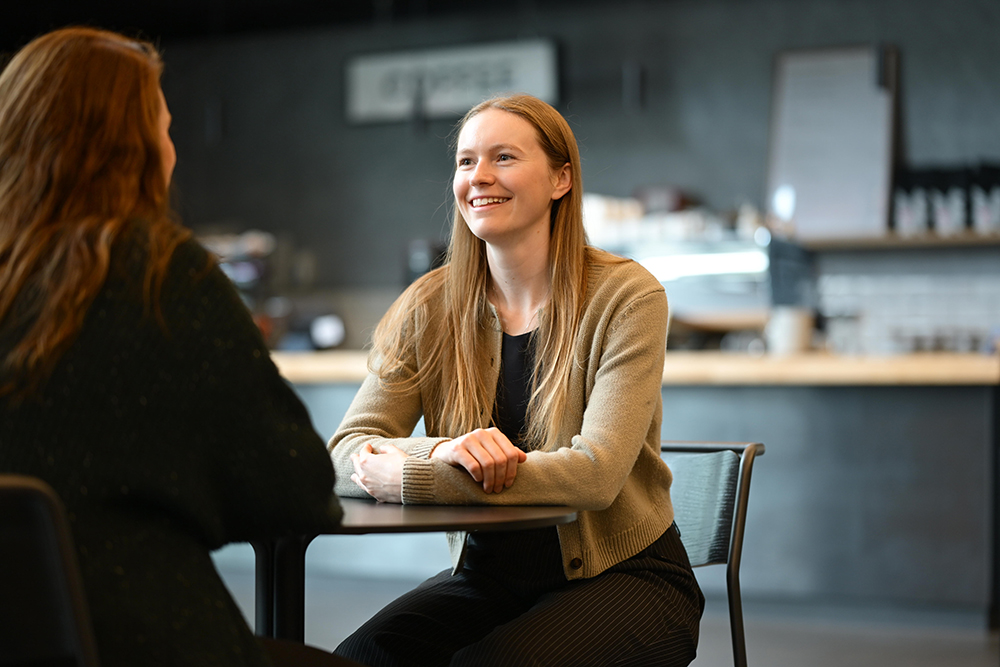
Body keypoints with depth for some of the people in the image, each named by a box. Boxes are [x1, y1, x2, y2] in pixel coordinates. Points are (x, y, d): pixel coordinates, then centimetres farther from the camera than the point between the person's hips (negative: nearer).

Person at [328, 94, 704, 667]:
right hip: (487, 574, 3)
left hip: (623, 576, -3)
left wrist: (405, 476, -24)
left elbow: (595, 473, -22)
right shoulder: (430, 308, 2)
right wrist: (441, 452, -30)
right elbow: (346, 454, -7)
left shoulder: (627, 298, -10)